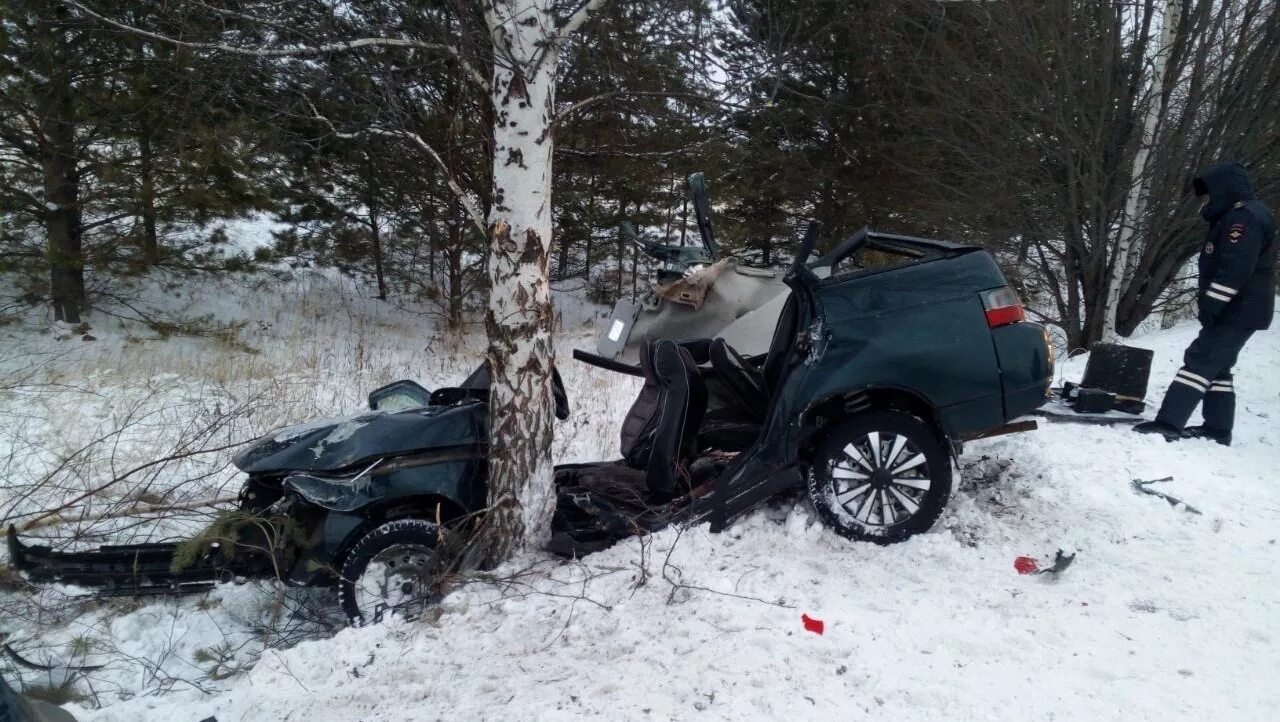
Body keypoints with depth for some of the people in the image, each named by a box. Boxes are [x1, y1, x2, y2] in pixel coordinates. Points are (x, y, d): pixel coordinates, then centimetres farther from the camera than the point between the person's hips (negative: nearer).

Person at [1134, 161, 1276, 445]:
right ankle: (1218, 429, 17)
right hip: (1237, 311, 11)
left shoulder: (1245, 217, -16)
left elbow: (1234, 271, -26)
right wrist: (1208, 306, 17)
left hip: (1238, 312, -11)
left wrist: (1209, 307, -25)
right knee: (1216, 366, 13)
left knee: (1200, 361, -13)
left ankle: (1169, 423, -17)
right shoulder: (1237, 217, 19)